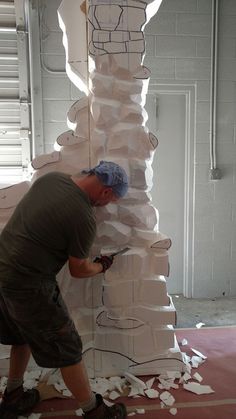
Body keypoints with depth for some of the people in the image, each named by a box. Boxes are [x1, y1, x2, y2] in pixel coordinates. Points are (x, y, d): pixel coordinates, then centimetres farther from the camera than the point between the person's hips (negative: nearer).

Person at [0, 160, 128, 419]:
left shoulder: (50, 177, 0)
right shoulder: (84, 219, -21)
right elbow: (78, 270, -6)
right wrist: (102, 266, 12)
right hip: (28, 286, -9)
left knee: (24, 336, 27)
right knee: (67, 349, 7)